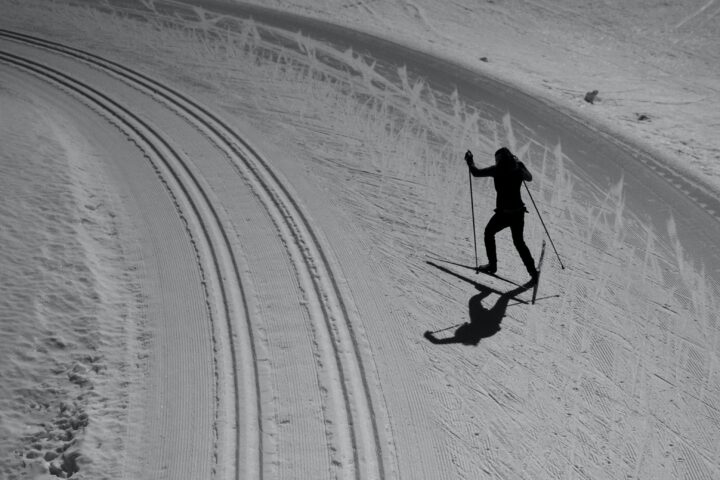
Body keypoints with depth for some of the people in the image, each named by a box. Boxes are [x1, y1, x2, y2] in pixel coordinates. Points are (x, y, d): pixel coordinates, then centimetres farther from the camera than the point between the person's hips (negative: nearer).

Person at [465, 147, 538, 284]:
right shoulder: (518, 169, 1)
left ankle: (492, 265, 25)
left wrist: (469, 160, 11)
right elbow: (529, 178, 21)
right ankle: (533, 272, 13)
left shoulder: (497, 170, -11)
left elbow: (476, 172, -6)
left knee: (489, 233, 22)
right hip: (518, 212, 4)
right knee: (519, 242, 19)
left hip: (503, 213, -4)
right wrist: (519, 164, 30)